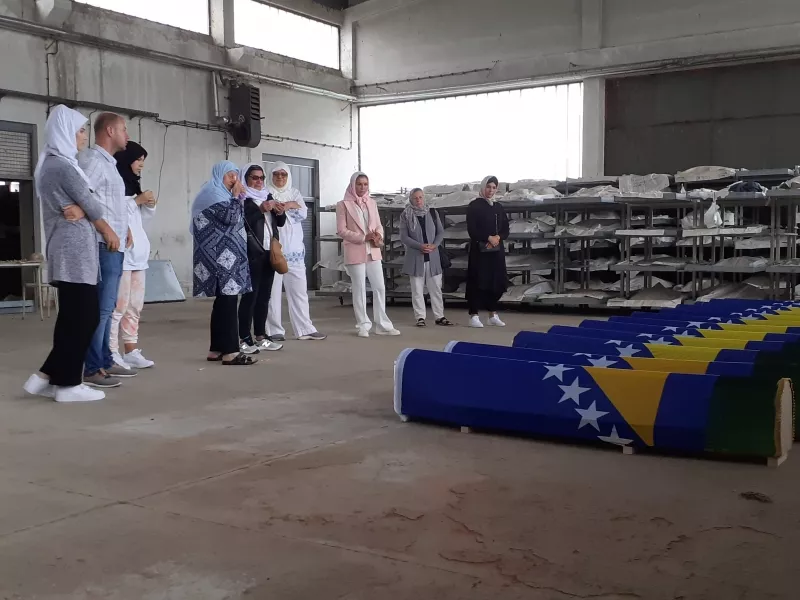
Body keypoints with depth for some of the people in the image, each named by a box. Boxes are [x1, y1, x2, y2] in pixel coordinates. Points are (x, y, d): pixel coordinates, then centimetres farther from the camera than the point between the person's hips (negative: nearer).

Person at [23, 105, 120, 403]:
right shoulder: (63, 165, -12)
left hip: (64, 246, 9)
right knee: (82, 317, -5)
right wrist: (109, 232, 7)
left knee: (73, 317, 10)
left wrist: (80, 211, -7)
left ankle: (48, 376, 11)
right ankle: (68, 384, -1)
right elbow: (90, 202, -7)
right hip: (76, 247, -9)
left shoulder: (48, 164, 18)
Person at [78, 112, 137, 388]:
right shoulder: (92, 160, -10)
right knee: (101, 308, -9)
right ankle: (92, 369, -6)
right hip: (103, 246, -10)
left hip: (115, 246, 10)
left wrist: (124, 229, 14)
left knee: (107, 307, 13)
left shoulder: (109, 163, 20)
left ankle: (105, 361, 21)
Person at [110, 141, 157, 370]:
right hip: (120, 250, -9)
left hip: (138, 250, 9)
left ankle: (131, 351, 12)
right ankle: (111, 353, -8)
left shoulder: (133, 184, 21)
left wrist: (149, 205, 8)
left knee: (135, 304, 8)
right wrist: (137, 200, -10)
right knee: (119, 304, -11)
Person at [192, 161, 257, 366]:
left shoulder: (219, 194, 23)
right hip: (221, 257, -11)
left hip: (224, 256, 11)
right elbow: (231, 218, -20)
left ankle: (217, 349, 12)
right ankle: (230, 351, -15)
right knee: (228, 301, -13)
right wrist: (236, 196, -10)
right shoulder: (213, 193, -8)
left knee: (223, 302, 9)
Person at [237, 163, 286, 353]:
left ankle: (261, 337, 15)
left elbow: (280, 222, 17)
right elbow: (241, 222, -18)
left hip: (268, 252, 7)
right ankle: (245, 339, -5)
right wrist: (261, 209, -22)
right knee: (250, 295, -8)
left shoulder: (268, 196, 17)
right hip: (251, 253, -7)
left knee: (264, 295, 9)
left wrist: (280, 212, -3)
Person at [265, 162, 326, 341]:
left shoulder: (295, 193, 17)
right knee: (273, 290, -5)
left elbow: (303, 213, 2)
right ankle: (274, 330, 1)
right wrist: (291, 206, -19)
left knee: (299, 289, 4)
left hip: (294, 249, 4)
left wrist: (287, 206, -13)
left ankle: (304, 329, 7)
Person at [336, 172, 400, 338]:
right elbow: (341, 230, -9)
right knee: (359, 289, 1)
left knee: (380, 287, 4)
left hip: (373, 251, 5)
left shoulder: (372, 203, 12)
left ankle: (382, 325, 11)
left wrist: (379, 236, -9)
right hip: (355, 252, -5)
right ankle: (363, 325, 10)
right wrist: (363, 238, -17)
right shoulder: (344, 204, -4)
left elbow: (378, 225, 14)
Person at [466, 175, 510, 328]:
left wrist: (497, 238, -9)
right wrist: (488, 238, -17)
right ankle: (474, 316, -3)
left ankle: (493, 315, 15)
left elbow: (506, 229, 11)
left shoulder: (499, 207, 15)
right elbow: (472, 229, -11)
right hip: (480, 250, -6)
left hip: (497, 250, 6)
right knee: (478, 282, -7)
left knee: (496, 282, 6)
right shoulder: (474, 206, -3)